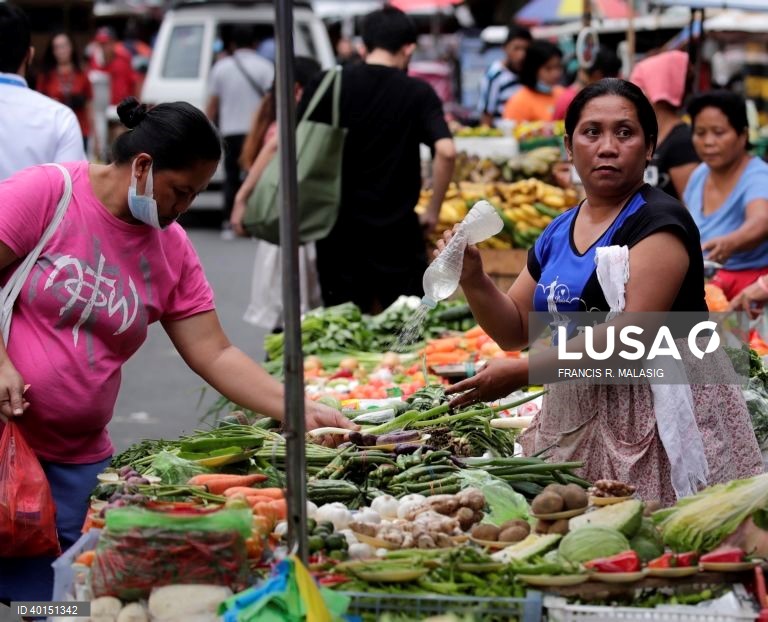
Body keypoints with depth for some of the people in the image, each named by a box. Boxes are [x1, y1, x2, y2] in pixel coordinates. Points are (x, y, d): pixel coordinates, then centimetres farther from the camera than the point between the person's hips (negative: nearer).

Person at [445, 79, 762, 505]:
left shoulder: (658, 222, -9)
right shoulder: (557, 234, 14)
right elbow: (514, 331, 17)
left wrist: (524, 373, -20)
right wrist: (473, 280, -1)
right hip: (575, 416, 6)